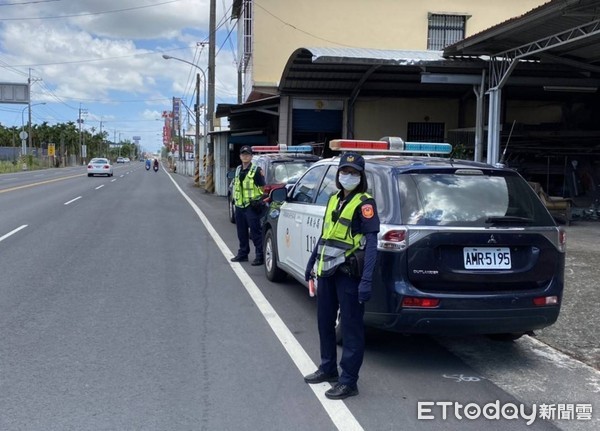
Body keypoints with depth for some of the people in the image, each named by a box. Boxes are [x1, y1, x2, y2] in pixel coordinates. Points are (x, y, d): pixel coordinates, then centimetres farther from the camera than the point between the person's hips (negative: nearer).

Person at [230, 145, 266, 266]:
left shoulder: (256, 170, -6)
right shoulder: (238, 170, 15)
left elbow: (262, 187, -7)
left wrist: (259, 200, -13)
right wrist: (234, 198, 17)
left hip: (252, 206, -7)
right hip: (239, 205, 7)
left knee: (255, 231, -6)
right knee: (241, 232, 14)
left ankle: (259, 256, -3)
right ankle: (242, 254, 26)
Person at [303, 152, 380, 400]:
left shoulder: (364, 203, -11)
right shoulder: (334, 199, 12)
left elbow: (371, 243, -16)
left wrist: (366, 281, -23)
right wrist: (312, 262, 22)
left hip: (349, 274, -8)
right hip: (327, 271, 8)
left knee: (351, 328, 0)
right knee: (324, 322, 18)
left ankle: (348, 382, 9)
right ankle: (328, 369, 35)